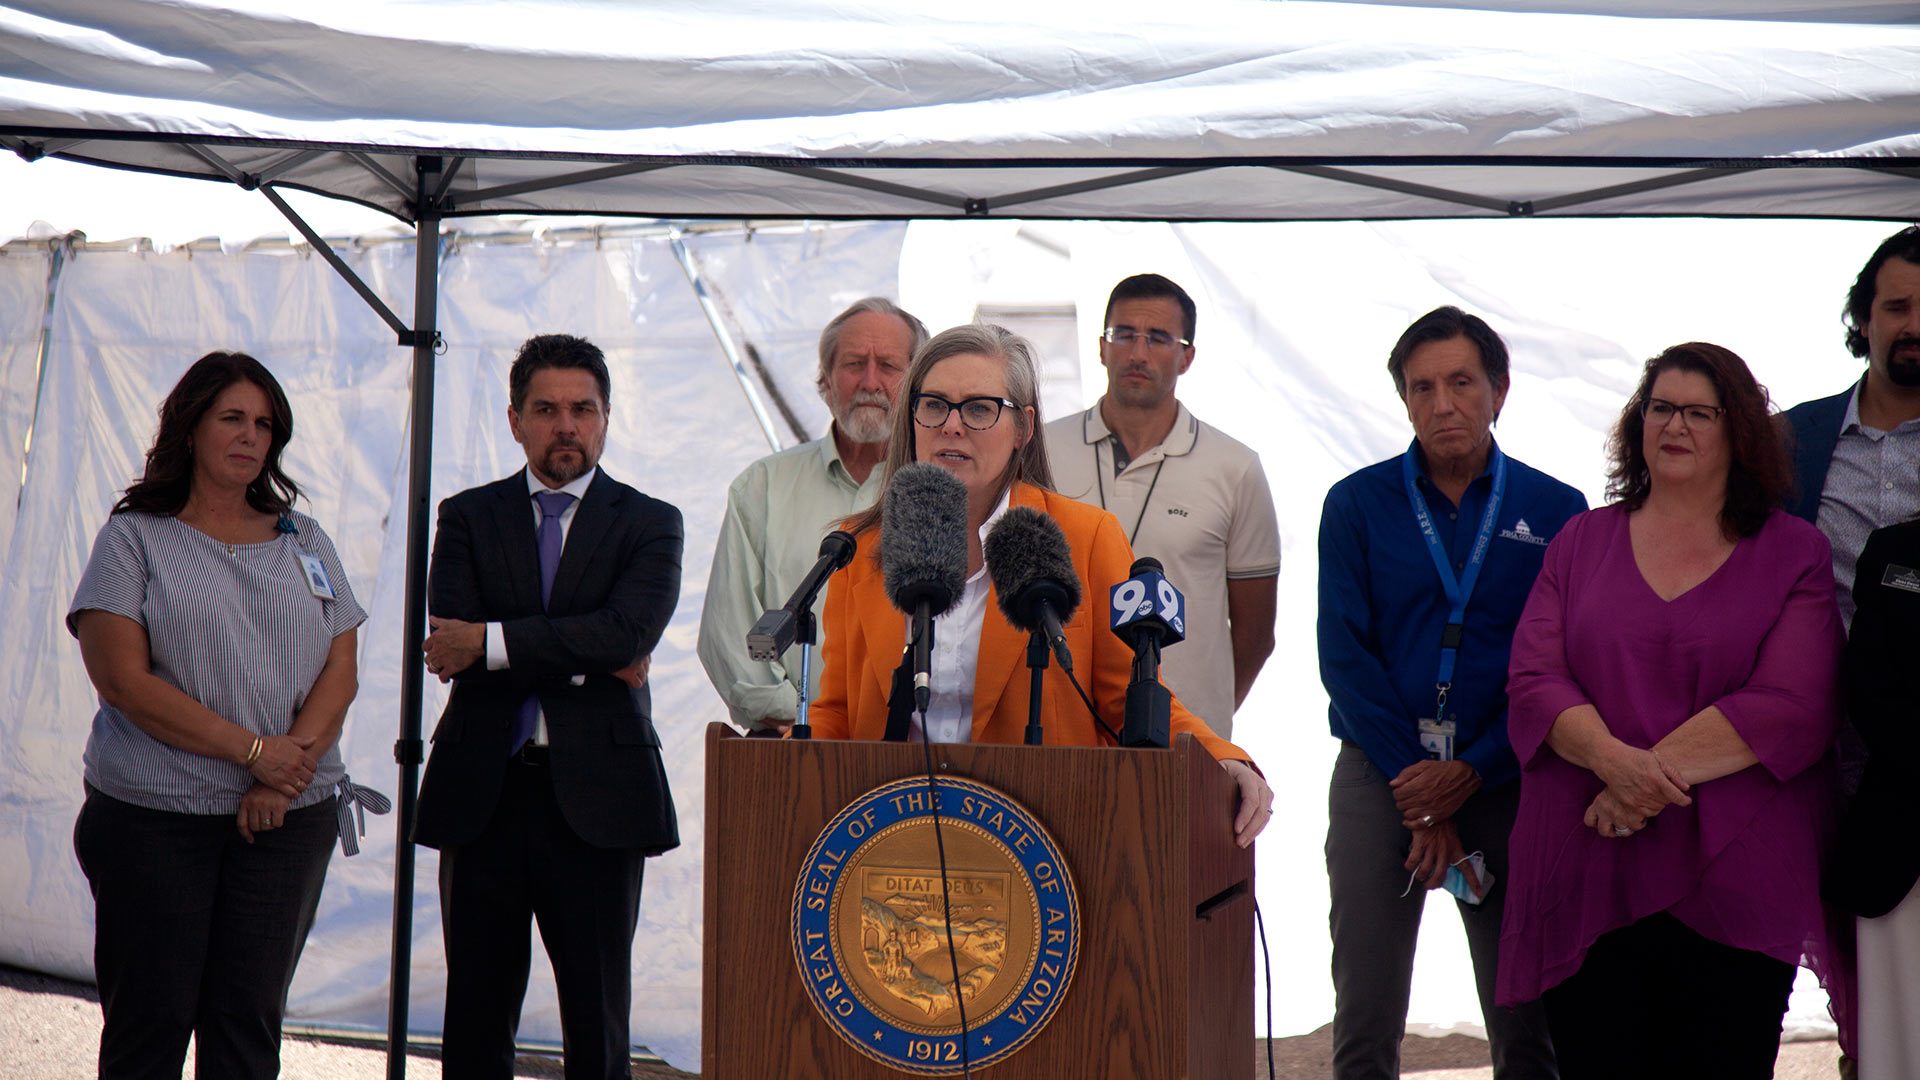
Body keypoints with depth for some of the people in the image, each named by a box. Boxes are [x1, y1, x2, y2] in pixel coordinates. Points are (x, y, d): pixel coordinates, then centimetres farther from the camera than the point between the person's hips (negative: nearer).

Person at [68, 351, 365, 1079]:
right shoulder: (135, 537, 2)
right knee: (150, 1020, 0)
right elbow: (122, 679, -8)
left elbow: (341, 672, 6)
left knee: (249, 1020, 3)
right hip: (153, 814, -3)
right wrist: (253, 751, -13)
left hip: (291, 815, 3)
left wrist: (291, 764, -11)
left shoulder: (304, 542, 14)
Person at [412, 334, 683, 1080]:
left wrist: (494, 643, -14)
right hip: (485, 793, 2)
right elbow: (453, 645, -6)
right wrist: (584, 661, -12)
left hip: (595, 795, -1)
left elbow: (628, 632, -14)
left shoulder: (649, 525, 5)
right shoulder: (468, 517, 9)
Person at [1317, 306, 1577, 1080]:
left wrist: (1471, 774, -10)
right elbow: (1344, 655, -1)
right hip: (1378, 774, 0)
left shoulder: (1558, 512, 5)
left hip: (1504, 779, 0)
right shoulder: (1356, 505, 5)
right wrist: (1419, 791, -8)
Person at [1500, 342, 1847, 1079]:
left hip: (1733, 888, -1)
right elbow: (1533, 682, 2)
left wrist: (1658, 770, -14)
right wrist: (1615, 759, -16)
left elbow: (1793, 710, -6)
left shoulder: (1794, 555, 7)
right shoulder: (1581, 542, 14)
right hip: (1586, 881, 2)